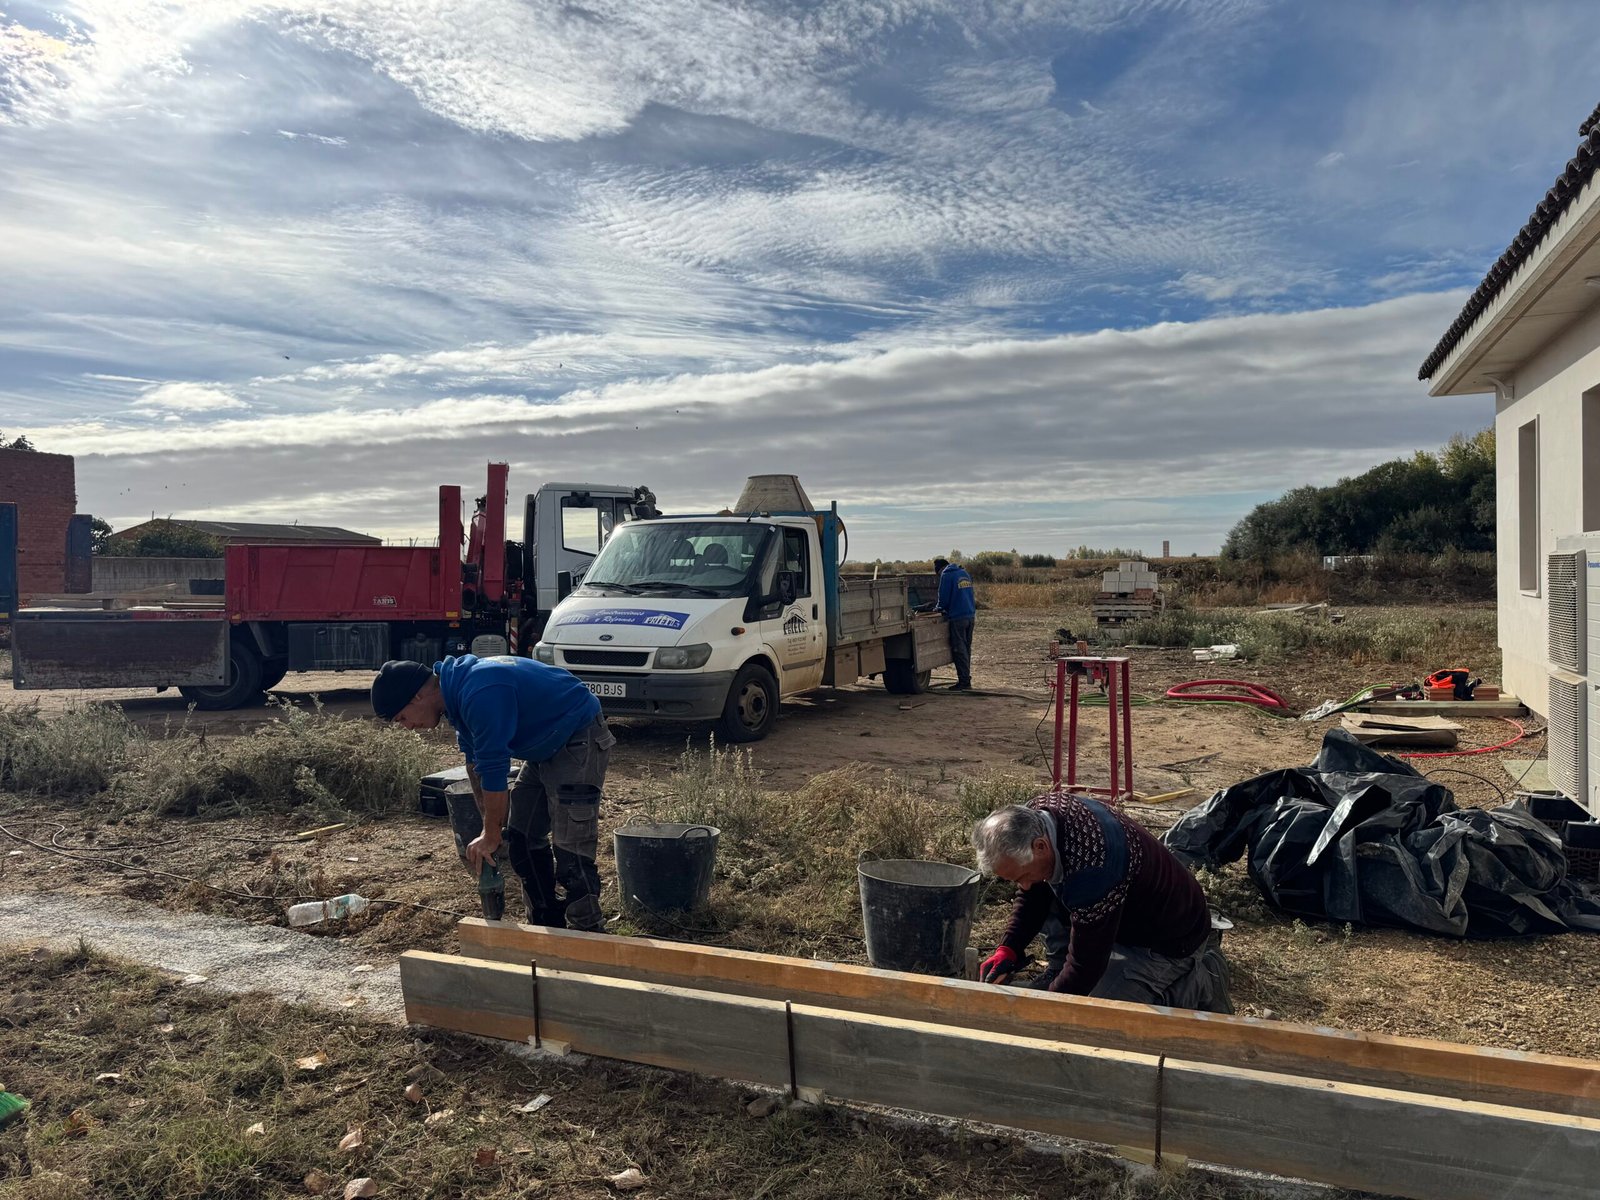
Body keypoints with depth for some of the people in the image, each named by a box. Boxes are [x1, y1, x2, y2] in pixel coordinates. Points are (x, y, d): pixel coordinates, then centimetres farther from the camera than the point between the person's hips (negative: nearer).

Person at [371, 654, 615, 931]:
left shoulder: (479, 695, -30)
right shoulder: (457, 691, 3)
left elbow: (493, 768, -25)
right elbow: (476, 762, 11)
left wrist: (490, 835, -13)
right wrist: (490, 827, 9)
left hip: (578, 739, -10)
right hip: (546, 746, 10)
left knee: (570, 852, -12)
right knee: (522, 839, 13)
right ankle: (549, 927, 23)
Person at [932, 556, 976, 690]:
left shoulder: (946, 575, -8)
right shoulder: (964, 573, 16)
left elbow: (944, 598, -9)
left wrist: (939, 608, 12)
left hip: (957, 617, -8)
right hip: (970, 615, 8)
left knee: (959, 650, -3)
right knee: (966, 648, 15)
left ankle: (964, 681, -3)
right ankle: (965, 678, 21)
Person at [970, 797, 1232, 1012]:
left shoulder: (1091, 869, -39)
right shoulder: (1032, 817, -14)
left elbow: (1085, 966, -29)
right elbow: (1033, 895, 4)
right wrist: (1008, 949, -8)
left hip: (1169, 939, -8)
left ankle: (1200, 983, -1)